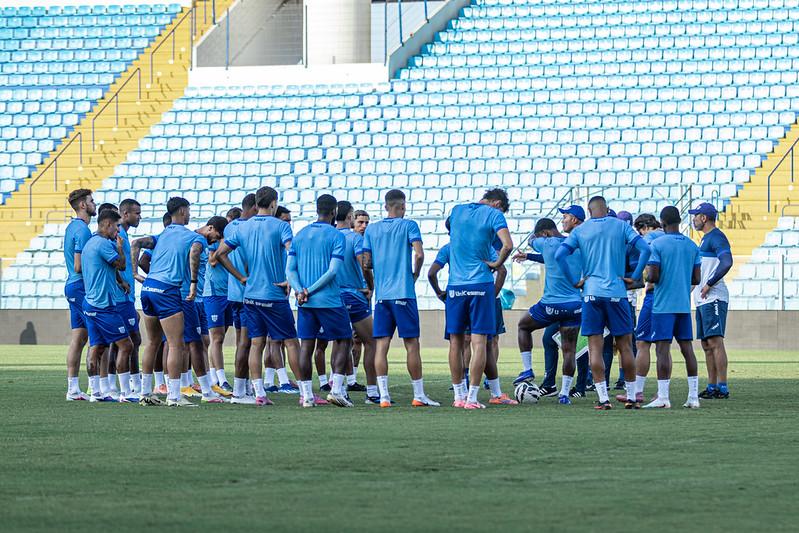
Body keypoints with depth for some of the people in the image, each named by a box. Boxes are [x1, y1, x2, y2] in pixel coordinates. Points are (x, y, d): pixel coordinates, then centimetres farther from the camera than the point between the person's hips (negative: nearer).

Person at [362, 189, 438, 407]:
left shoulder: (371, 230, 9)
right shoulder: (408, 225, -1)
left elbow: (366, 263, 8)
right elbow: (419, 254, -12)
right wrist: (415, 275, 4)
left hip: (381, 295, 3)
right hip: (404, 294, -3)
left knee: (381, 345, 1)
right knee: (411, 345, 2)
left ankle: (384, 395, -6)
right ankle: (419, 395, 3)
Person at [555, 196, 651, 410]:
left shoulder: (580, 230, 5)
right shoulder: (621, 226, 4)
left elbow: (560, 255, -5)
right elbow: (645, 249, -6)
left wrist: (575, 281, 1)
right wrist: (634, 277, 1)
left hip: (592, 293, 0)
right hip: (617, 293, 0)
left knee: (595, 347, 1)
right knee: (624, 346, 8)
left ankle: (603, 399, -5)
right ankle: (631, 397, 10)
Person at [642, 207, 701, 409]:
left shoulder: (657, 245, -9)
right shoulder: (692, 246, 8)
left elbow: (653, 276, -13)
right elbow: (696, 279, 9)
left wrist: (648, 275, 8)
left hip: (663, 306, -5)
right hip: (684, 305, 5)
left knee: (662, 348, -5)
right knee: (687, 347, 8)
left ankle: (663, 398, -10)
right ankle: (693, 397, 7)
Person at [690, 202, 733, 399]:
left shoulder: (716, 237, -10)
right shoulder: (705, 239, 21)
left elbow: (727, 262, -24)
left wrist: (709, 284, -20)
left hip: (713, 298, -11)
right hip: (702, 300, 11)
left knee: (715, 341, -14)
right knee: (707, 344, 11)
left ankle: (722, 387, -17)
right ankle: (712, 386, 14)